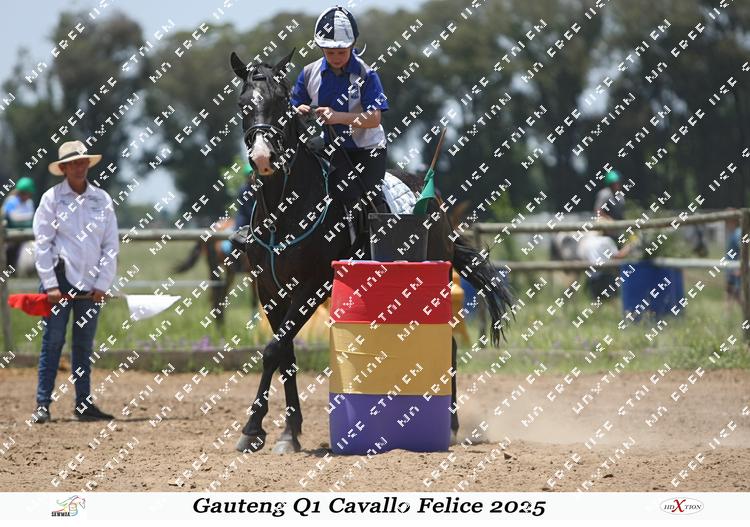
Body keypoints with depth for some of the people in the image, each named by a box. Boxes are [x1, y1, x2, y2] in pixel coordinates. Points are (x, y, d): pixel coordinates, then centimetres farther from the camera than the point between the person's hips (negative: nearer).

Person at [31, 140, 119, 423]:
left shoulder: (102, 199, 6)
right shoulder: (52, 198, -2)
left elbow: (111, 245, 8)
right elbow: (42, 243, -4)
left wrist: (102, 284, 0)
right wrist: (50, 285, -10)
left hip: (91, 284, 3)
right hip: (60, 278, -3)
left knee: (84, 345, 9)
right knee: (53, 341, -4)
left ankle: (83, 404, 14)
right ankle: (43, 404, -2)